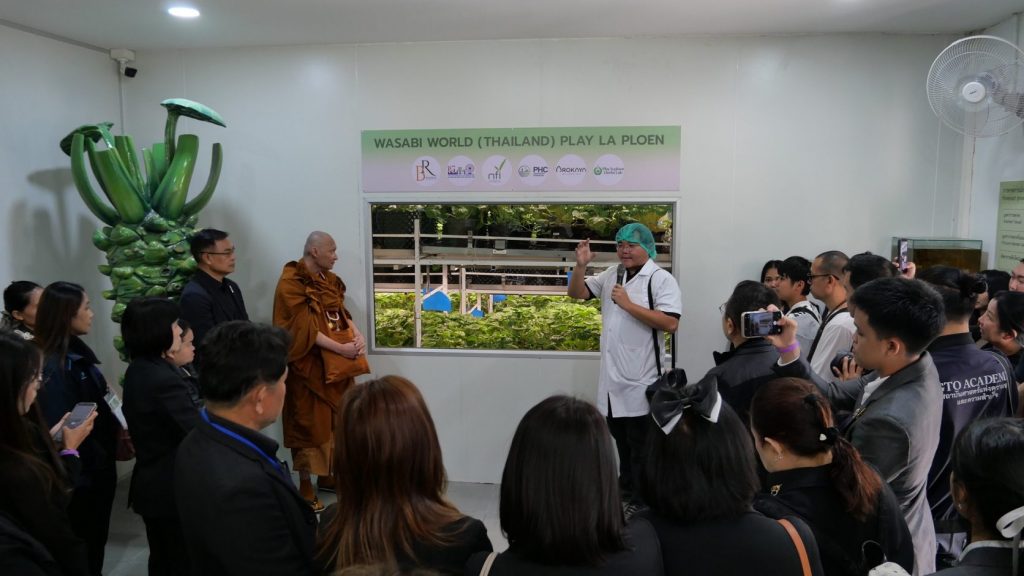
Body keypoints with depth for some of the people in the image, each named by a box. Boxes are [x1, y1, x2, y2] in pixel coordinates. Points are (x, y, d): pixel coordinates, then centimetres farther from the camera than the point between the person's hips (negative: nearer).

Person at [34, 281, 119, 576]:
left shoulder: (78, 351, 4)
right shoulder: (53, 367, -23)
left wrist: (116, 428, -4)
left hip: (99, 466, 8)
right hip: (81, 475, -8)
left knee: (97, 540, 22)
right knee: (83, 548, 11)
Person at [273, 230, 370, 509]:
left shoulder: (329, 279, 11)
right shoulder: (291, 283, -15)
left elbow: (342, 313, 12)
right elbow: (304, 330, -20)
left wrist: (357, 336, -8)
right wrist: (341, 348, -21)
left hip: (337, 365, 8)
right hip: (309, 366, -8)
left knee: (336, 420, 15)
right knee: (310, 423, 1)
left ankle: (326, 475, 30)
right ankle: (305, 486, 14)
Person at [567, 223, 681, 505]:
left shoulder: (661, 279, -11)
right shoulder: (611, 275, 10)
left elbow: (670, 324, -22)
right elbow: (577, 293, 12)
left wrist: (628, 304, -22)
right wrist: (581, 265, -6)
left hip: (641, 381, -7)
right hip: (612, 378, 7)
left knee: (641, 448, 4)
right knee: (622, 443, 20)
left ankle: (641, 504, 15)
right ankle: (625, 494, 36)